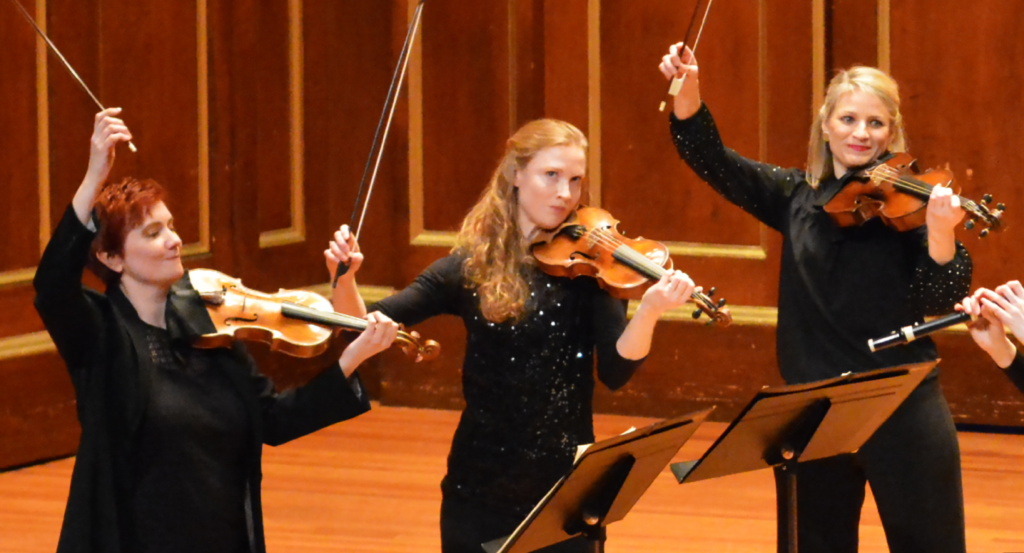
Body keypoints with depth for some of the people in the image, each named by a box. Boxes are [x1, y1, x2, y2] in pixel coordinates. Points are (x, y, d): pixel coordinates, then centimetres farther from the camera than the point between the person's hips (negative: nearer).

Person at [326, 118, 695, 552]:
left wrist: (649, 312, -33)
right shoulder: (470, 268, 1)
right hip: (479, 490, 1)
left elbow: (615, 372, -15)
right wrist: (344, 278, -18)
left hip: (566, 486, -1)